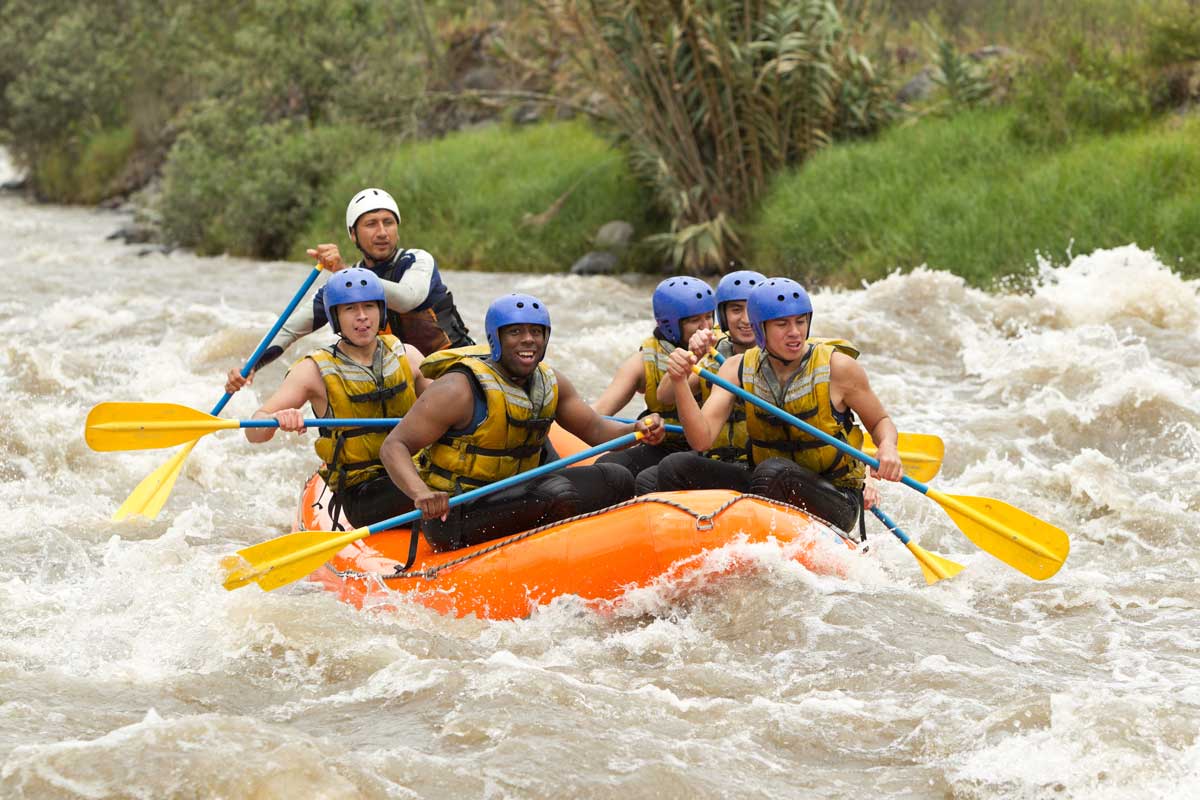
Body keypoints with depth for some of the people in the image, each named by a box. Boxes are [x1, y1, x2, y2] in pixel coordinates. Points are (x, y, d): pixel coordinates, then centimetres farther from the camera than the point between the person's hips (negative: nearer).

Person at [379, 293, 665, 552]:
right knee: (557, 494, -29)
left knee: (617, 479, 1)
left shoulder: (550, 383, 6)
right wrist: (421, 493, -40)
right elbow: (394, 446, -20)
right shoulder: (459, 389, -17)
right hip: (454, 519, -8)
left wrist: (637, 429, -10)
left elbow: (595, 429, 13)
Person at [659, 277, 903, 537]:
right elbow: (702, 440, -14)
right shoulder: (738, 368, -3)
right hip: (772, 486, 4)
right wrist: (680, 383, -28)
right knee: (674, 468, -13)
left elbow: (880, 421, 4)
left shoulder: (838, 367, -11)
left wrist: (887, 447, -20)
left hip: (835, 502, -4)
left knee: (774, 470, -36)